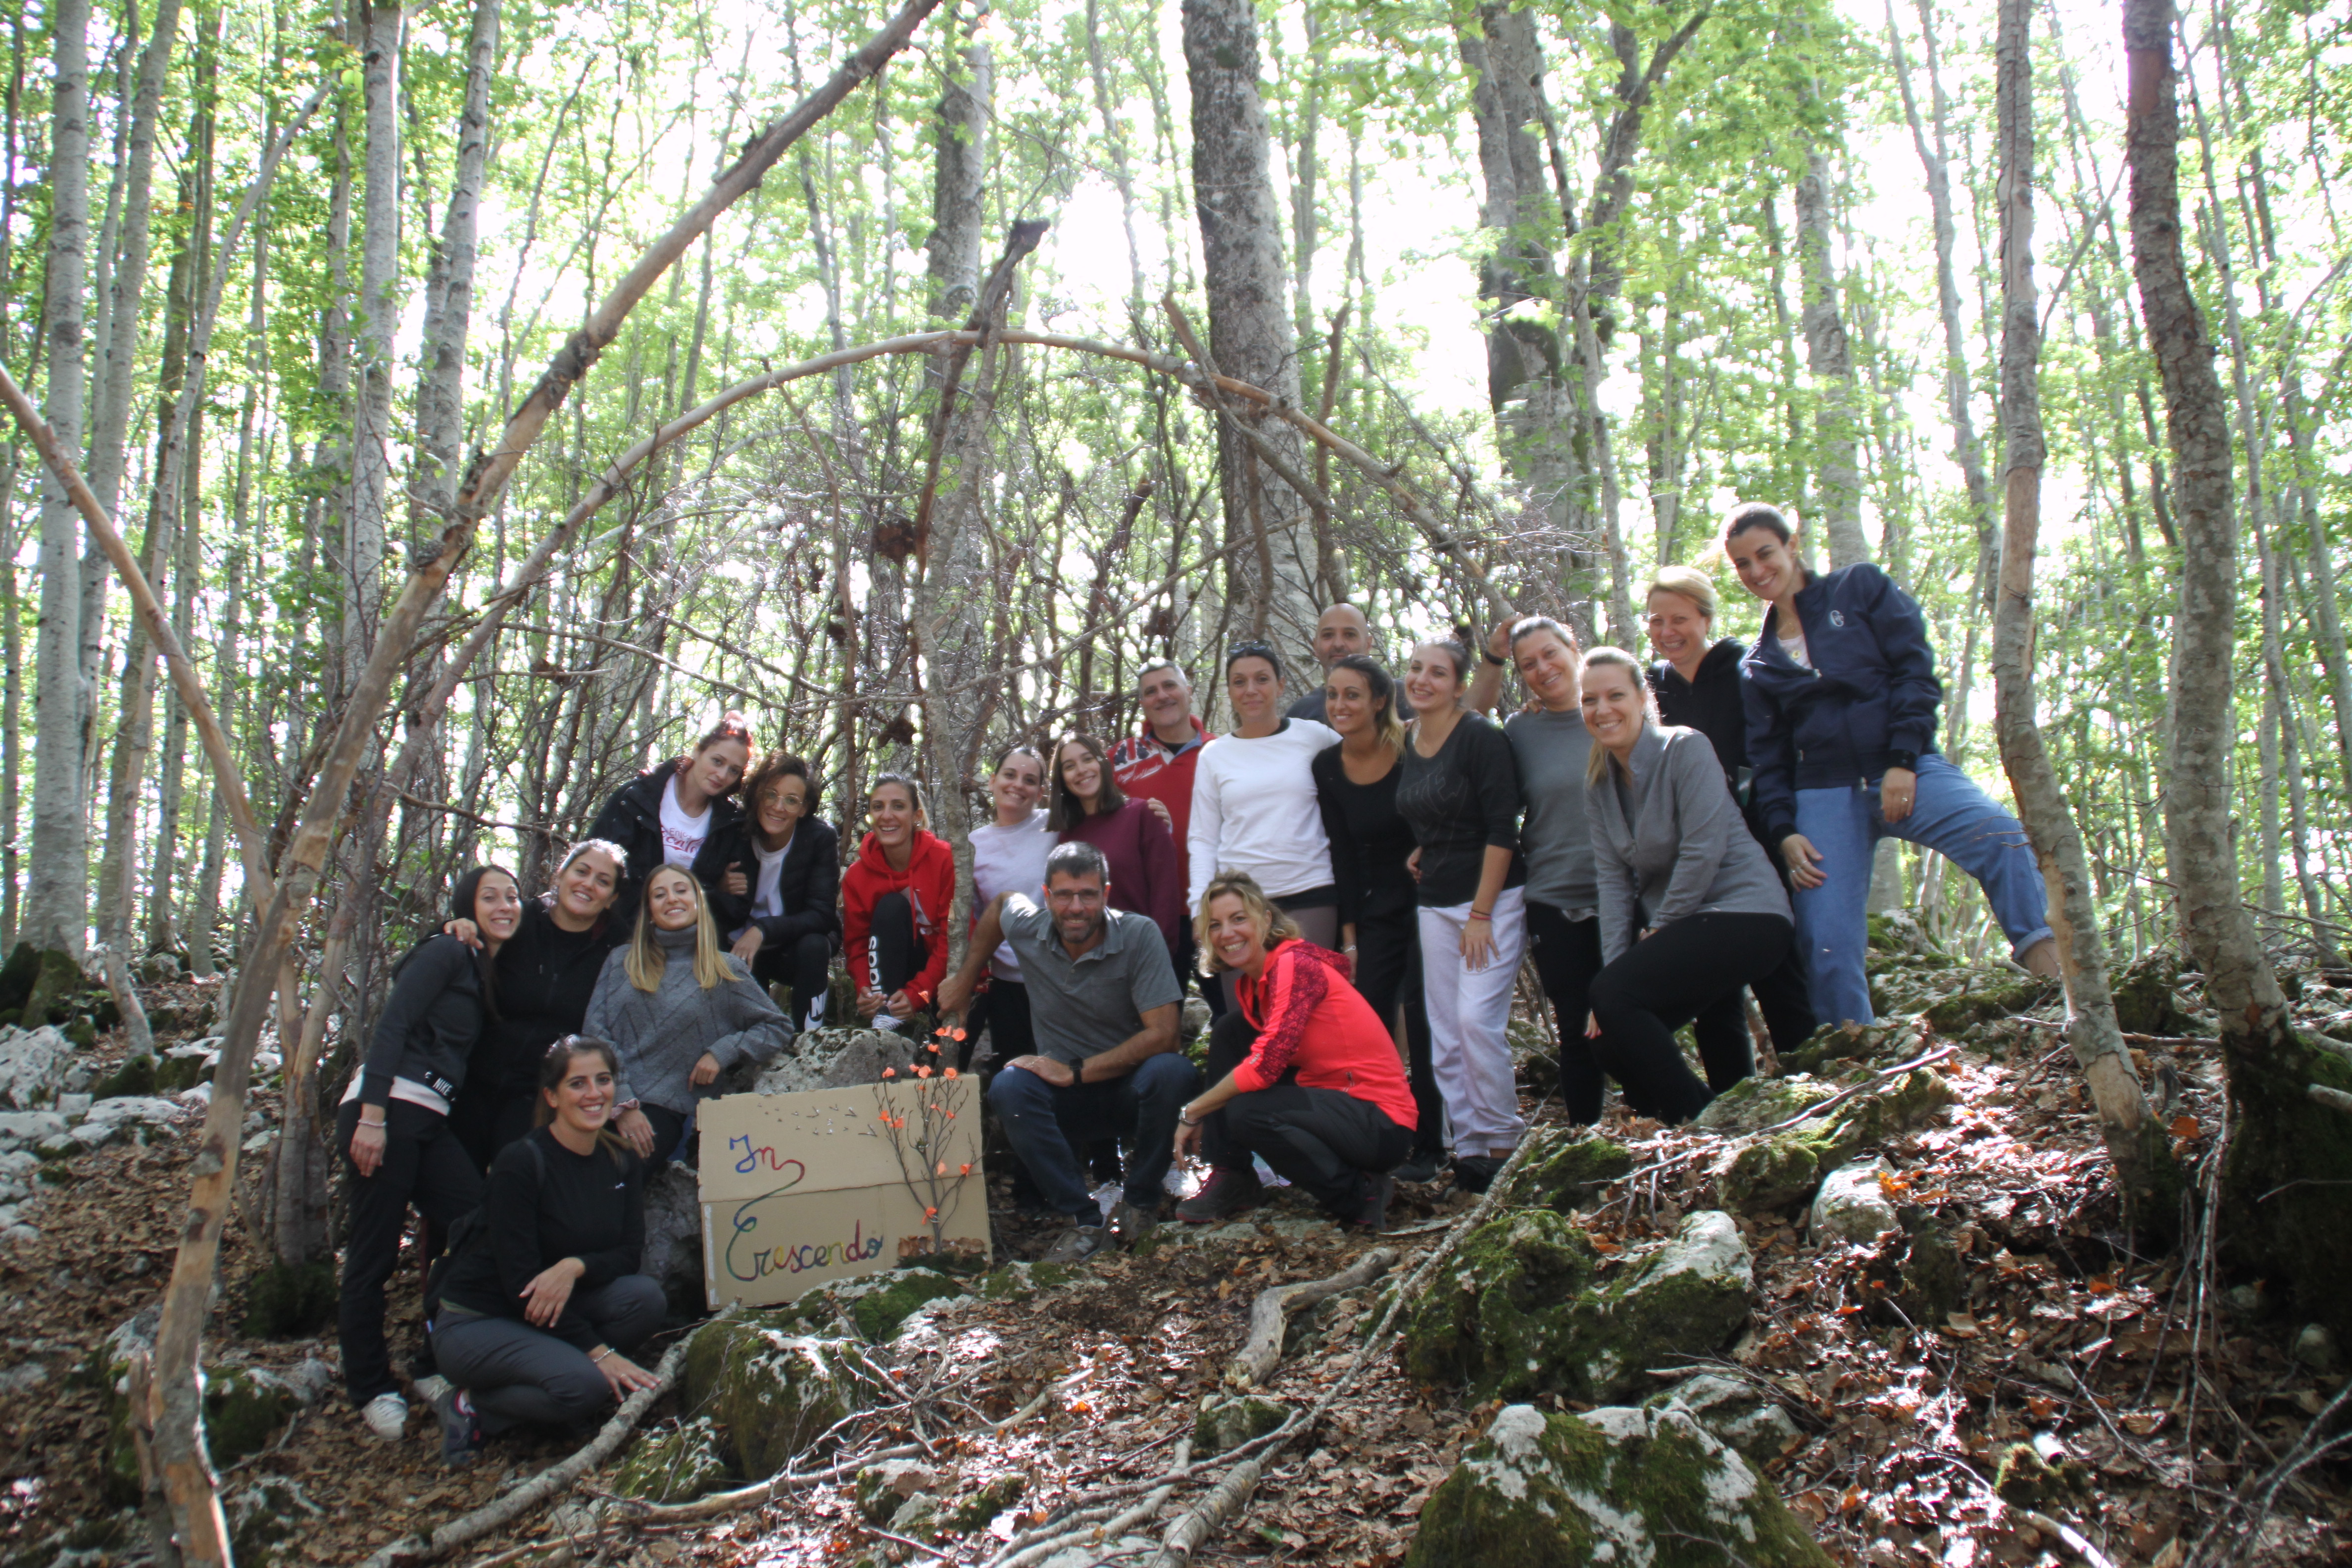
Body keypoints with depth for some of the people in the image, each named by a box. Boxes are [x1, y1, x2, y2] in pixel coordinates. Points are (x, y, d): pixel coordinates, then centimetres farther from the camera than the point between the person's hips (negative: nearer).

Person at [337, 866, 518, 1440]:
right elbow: (392, 1026, -13)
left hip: (430, 1121, 8)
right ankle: (370, 1388, 9)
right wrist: (372, 1116, -19)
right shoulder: (447, 952, -6)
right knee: (374, 1254, -1)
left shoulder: (489, 974, 21)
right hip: (388, 1108, -8)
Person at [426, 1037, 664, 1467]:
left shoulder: (623, 1163, 0)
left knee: (645, 1297, -21)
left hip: (556, 1312, 6)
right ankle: (473, 1405, -5)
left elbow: (629, 1253, -3)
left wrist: (576, 1267, -26)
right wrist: (598, 1350, -23)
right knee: (584, 1384, -30)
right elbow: (519, 1278, -20)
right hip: (476, 1322, -6)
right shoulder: (521, 1163, -19)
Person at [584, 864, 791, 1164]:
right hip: (607, 1104, 2)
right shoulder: (622, 960, 12)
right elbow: (596, 1034, 4)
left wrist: (722, 1052, -3)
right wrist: (622, 1103, -8)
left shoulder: (725, 970, 9)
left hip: (665, 1112, -2)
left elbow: (778, 1028, 13)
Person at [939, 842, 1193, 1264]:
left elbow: (1163, 1034, -21)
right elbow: (1000, 902, 19)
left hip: (1131, 1089, -2)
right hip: (1067, 1101, 2)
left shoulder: (1140, 935, -17)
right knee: (1008, 1087, -29)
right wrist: (965, 979, 22)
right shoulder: (1027, 927, -7)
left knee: (1172, 1071, -35)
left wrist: (1076, 1071, -21)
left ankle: (1140, 1199, -8)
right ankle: (1084, 1220, -21)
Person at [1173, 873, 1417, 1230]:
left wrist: (1192, 1113, -14)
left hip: (1382, 1124, -9)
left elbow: (1265, 1065, -25)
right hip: (1330, 1098, 9)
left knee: (1246, 1113, -29)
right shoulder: (1254, 980, 9)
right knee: (1228, 1031, 4)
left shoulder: (1294, 965, -19)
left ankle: (1359, 1195, -8)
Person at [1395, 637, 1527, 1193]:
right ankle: (1469, 1145, 12)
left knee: (1477, 1018, -14)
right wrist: (1419, 857, 3)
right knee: (1444, 1035, 4)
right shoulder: (1406, 744, 8)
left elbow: (1501, 830, -14)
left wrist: (1481, 913, -16)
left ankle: (1501, 1141, 2)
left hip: (1493, 897, -6)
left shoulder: (1480, 737, -11)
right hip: (1435, 903, 7)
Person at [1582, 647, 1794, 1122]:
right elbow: (1611, 876, 2)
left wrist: (1658, 931, -10)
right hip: (1671, 925, 8)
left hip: (1743, 912, -8)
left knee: (1613, 994, -24)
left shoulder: (1686, 749, -13)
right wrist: (1615, 964, -8)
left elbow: (1703, 851, -19)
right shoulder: (1600, 781, 7)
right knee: (1605, 1037, -1)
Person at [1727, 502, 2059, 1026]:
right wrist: (1783, 830, -1)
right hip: (1823, 796, 2)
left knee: (1998, 834, -32)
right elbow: (1767, 758, 15)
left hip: (1904, 771, -2)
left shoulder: (1860, 588, 10)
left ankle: (2047, 961, -38)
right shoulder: (1756, 667, 19)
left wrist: (1903, 760, -11)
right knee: (1828, 949, -9)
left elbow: (1915, 670, 1)